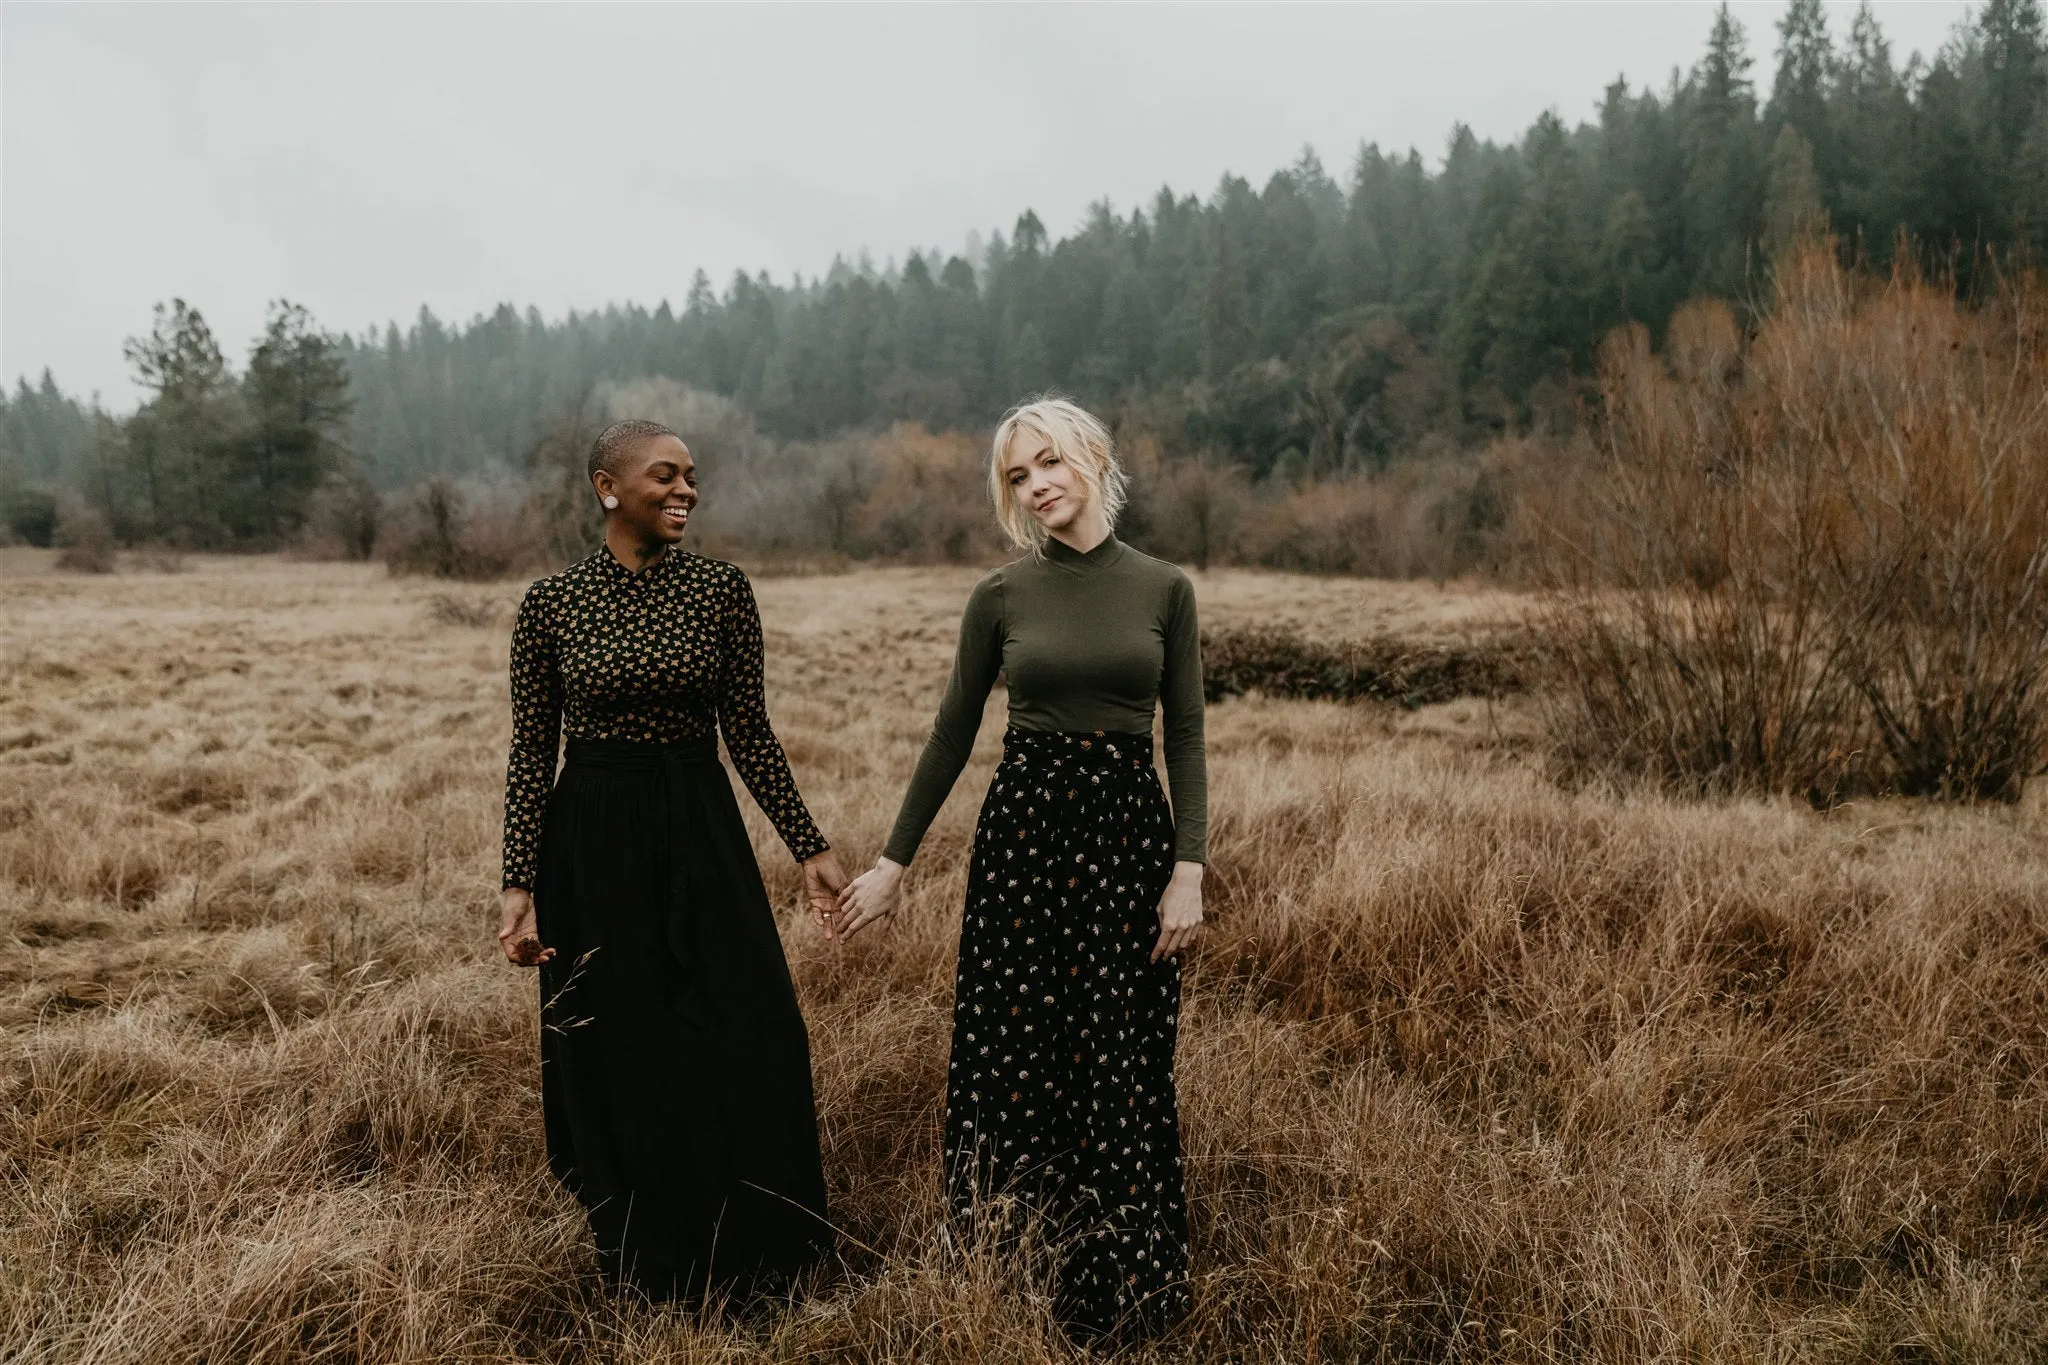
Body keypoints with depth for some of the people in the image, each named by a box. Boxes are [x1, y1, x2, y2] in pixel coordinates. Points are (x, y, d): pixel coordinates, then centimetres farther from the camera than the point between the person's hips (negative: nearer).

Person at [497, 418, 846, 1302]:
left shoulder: (721, 589, -1)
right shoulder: (551, 603, -3)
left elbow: (749, 731, 2)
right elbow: (532, 753, -1)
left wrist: (808, 847, 0)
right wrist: (520, 886, -7)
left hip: (702, 835, 1)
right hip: (593, 841, -1)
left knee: (746, 1049, 2)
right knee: (615, 1062, 7)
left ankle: (748, 1271, 24)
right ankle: (645, 1274, 29)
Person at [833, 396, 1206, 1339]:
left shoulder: (1163, 589, 1)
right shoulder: (999, 598, 2)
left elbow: (1184, 738, 1)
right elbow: (951, 738, 5)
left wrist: (1188, 871, -7)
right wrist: (891, 863, 4)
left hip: (1130, 829, 0)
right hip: (1023, 828, 0)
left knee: (1121, 1059, 6)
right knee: (1012, 1049, 5)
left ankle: (1119, 1279, 24)